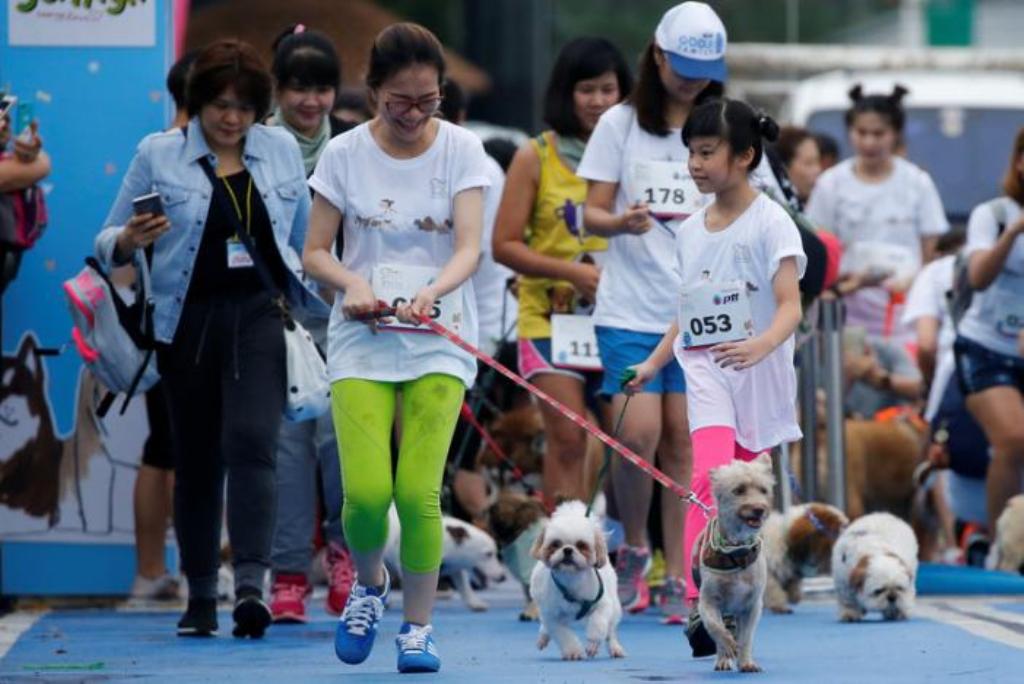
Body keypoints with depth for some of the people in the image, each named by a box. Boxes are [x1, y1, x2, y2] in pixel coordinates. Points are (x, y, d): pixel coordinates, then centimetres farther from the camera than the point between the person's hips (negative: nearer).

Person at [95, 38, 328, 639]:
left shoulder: (283, 151, 9)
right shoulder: (158, 155, 2)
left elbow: (305, 241, 19)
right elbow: (109, 243, 5)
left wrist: (323, 312, 18)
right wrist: (130, 241, -17)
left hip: (261, 317, 0)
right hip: (189, 320, 0)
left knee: (251, 441, -18)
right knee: (198, 458, 6)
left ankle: (252, 585, -25)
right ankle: (201, 596, 16)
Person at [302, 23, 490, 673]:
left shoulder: (461, 149, -2)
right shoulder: (345, 153, -1)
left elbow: (469, 247, -10)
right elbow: (316, 252, 3)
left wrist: (431, 292, -30)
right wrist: (354, 285, -18)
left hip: (439, 337, 0)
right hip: (362, 336, 0)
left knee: (418, 492, -11)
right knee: (367, 492, -12)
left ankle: (418, 625, 8)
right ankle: (369, 584, 20)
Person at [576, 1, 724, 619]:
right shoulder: (622, 124, 4)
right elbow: (593, 214, 3)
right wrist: (623, 222, -17)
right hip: (630, 307, -1)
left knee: (683, 442, -1)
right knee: (638, 434, -13)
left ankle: (679, 578, 6)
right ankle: (634, 550, 10)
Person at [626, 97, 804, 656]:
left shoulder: (770, 222, -6)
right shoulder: (690, 231, 11)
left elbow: (790, 306, -15)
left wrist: (760, 345, -33)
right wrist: (653, 364, 13)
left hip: (759, 372, -2)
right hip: (706, 370, 2)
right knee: (710, 479, -20)